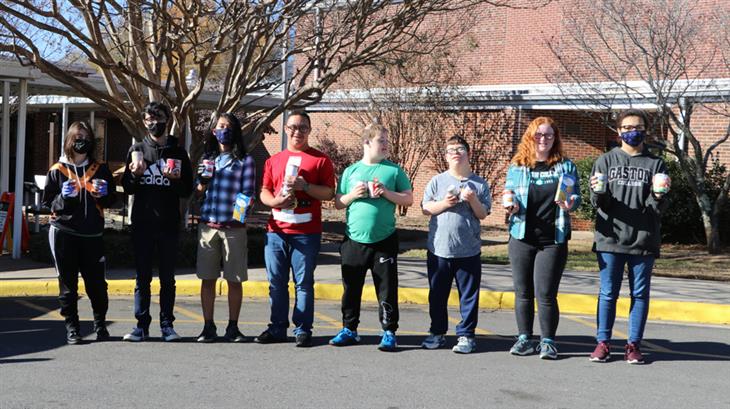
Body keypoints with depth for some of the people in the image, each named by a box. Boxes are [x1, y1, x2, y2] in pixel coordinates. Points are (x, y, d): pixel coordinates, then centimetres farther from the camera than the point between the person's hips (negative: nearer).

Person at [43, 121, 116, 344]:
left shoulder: (100, 169, 9)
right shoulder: (57, 171, 5)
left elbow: (110, 200, 15)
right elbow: (48, 202, 6)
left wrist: (103, 194, -7)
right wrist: (64, 198, -13)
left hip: (93, 234, 1)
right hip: (64, 233, -1)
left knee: (96, 282, -1)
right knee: (68, 282, 3)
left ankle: (100, 324, 17)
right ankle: (71, 327, 11)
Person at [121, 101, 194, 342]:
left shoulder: (178, 153, 8)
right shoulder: (137, 150, 10)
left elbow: (188, 190, 7)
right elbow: (127, 188, 8)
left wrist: (176, 179, -13)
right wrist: (135, 175, -12)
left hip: (169, 224, 0)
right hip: (142, 223, 0)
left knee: (167, 278, 5)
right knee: (143, 277, 4)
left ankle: (167, 325, 10)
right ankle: (142, 325, 9)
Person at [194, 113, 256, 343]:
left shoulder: (245, 161, 3)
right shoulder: (207, 158, 15)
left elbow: (248, 193, 1)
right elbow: (198, 192, 18)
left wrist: (245, 205, -19)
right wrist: (203, 179, -2)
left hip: (234, 227, -3)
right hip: (207, 225, 3)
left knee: (234, 279, 2)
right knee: (207, 278, 5)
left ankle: (233, 327, 12)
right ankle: (208, 326, 13)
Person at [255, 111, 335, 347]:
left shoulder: (320, 160, 5)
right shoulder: (273, 161, 17)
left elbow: (329, 193, -1)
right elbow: (264, 193, 15)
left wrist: (305, 186, -15)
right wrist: (276, 201, -6)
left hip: (307, 232, -4)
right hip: (276, 231, 4)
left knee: (304, 282, -1)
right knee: (276, 281, 6)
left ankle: (303, 330, 6)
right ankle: (277, 328, 16)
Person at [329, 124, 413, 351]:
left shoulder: (394, 170, 4)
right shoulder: (351, 171, 9)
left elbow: (408, 199, 2)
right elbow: (338, 203, 11)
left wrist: (387, 193, -12)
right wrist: (353, 195, -8)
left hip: (385, 240, -2)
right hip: (354, 240, 2)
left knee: (387, 289, 0)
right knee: (351, 288, 9)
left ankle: (389, 333, 8)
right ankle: (349, 330, 21)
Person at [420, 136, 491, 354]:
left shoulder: (479, 184, 5)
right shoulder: (437, 181, 6)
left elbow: (483, 214, 3)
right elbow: (426, 208, 2)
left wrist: (473, 200, -14)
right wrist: (444, 203, -13)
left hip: (469, 251, -1)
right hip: (438, 248, 1)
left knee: (469, 295, 3)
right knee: (437, 295, 10)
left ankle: (466, 335, 13)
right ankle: (437, 332, 23)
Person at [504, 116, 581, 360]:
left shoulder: (566, 166, 5)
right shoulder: (517, 167, 8)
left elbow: (576, 198, 5)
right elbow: (508, 196, 10)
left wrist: (570, 204, -17)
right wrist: (510, 205, -12)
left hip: (553, 240, -2)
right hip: (522, 238, 2)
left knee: (546, 293, -5)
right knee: (523, 291, 7)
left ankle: (548, 341, 8)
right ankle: (524, 339, 18)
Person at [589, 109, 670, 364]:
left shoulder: (655, 164, 5)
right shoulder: (606, 161, 7)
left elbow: (658, 209, 1)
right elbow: (598, 202, 1)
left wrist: (658, 196, -20)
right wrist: (598, 192, -20)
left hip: (644, 240, 0)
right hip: (610, 238, 0)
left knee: (640, 294, 6)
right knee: (608, 293, 5)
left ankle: (634, 345, 14)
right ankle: (603, 343, 13)